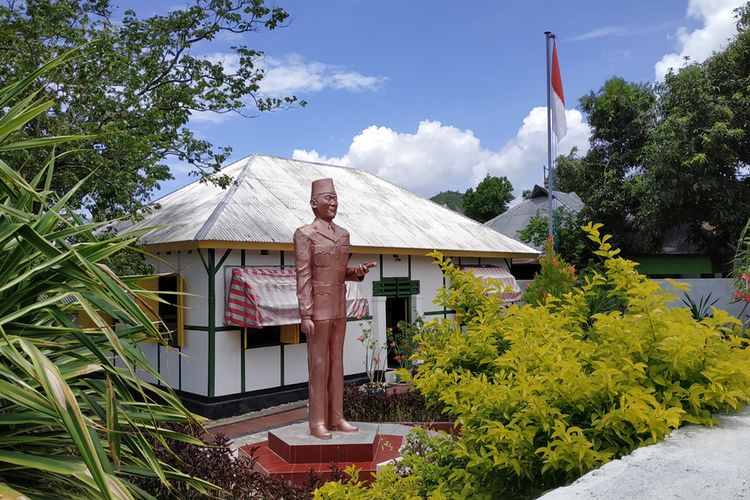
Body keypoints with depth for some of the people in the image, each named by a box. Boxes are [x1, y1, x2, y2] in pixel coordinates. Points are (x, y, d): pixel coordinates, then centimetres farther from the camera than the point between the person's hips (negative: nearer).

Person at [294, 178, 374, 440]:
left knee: (336, 362, 11)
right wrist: (305, 315, -17)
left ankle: (336, 418, 20)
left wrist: (358, 271, -3)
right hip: (318, 308, -7)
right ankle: (317, 422, 10)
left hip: (339, 307, 7)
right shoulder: (304, 234, -8)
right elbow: (303, 276, -13)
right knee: (318, 364, 0)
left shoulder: (343, 234, 12)